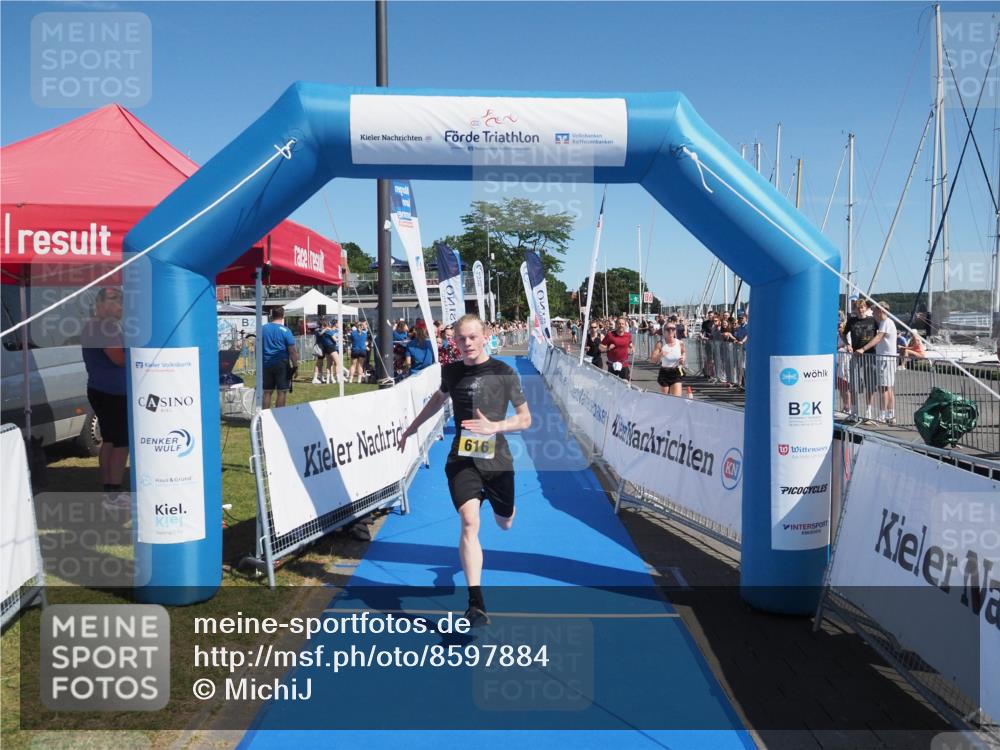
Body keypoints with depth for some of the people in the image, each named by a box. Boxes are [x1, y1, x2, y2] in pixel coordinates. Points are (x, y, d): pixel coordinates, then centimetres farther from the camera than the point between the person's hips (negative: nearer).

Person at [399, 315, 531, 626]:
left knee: (505, 523, 20)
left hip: (497, 460, 0)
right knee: (469, 522, -21)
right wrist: (412, 427, 30)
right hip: (462, 460, 0)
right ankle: (476, 605, -19)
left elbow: (525, 419, -5)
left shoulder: (504, 373, -9)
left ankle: (490, 495, 59)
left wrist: (494, 427, -22)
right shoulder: (451, 372, 0)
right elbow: (439, 397, 24)